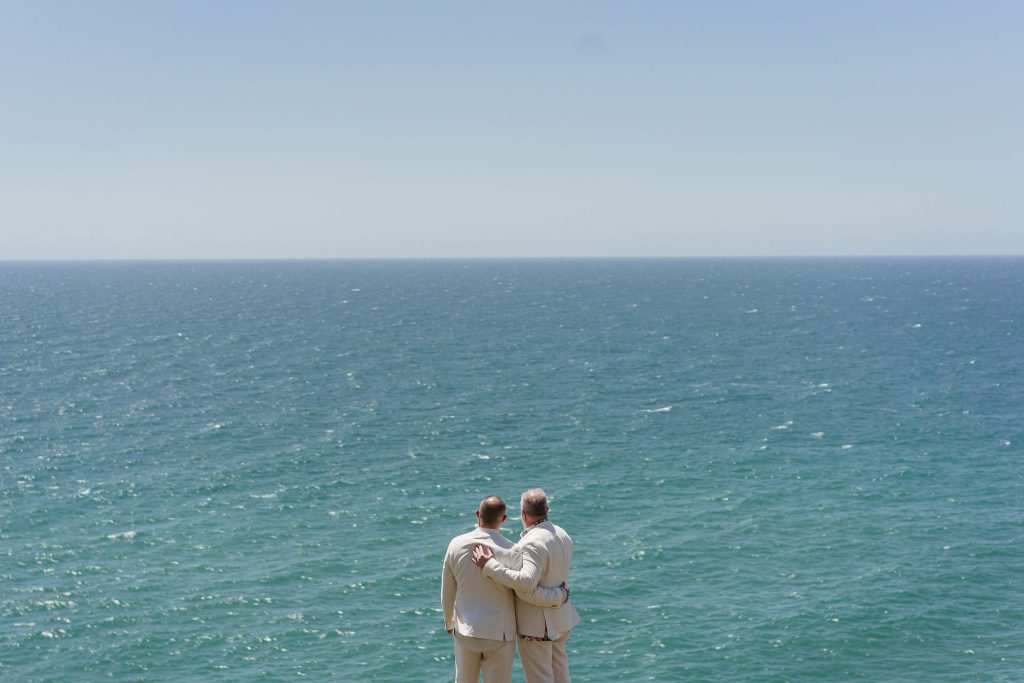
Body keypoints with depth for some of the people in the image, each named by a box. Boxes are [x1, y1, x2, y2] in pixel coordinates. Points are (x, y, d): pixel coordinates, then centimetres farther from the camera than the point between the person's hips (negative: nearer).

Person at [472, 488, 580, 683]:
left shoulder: (533, 543, -25)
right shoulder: (563, 535, 4)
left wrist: (490, 565, -36)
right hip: (561, 619, 9)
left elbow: (527, 581, -37)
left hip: (537, 625, -9)